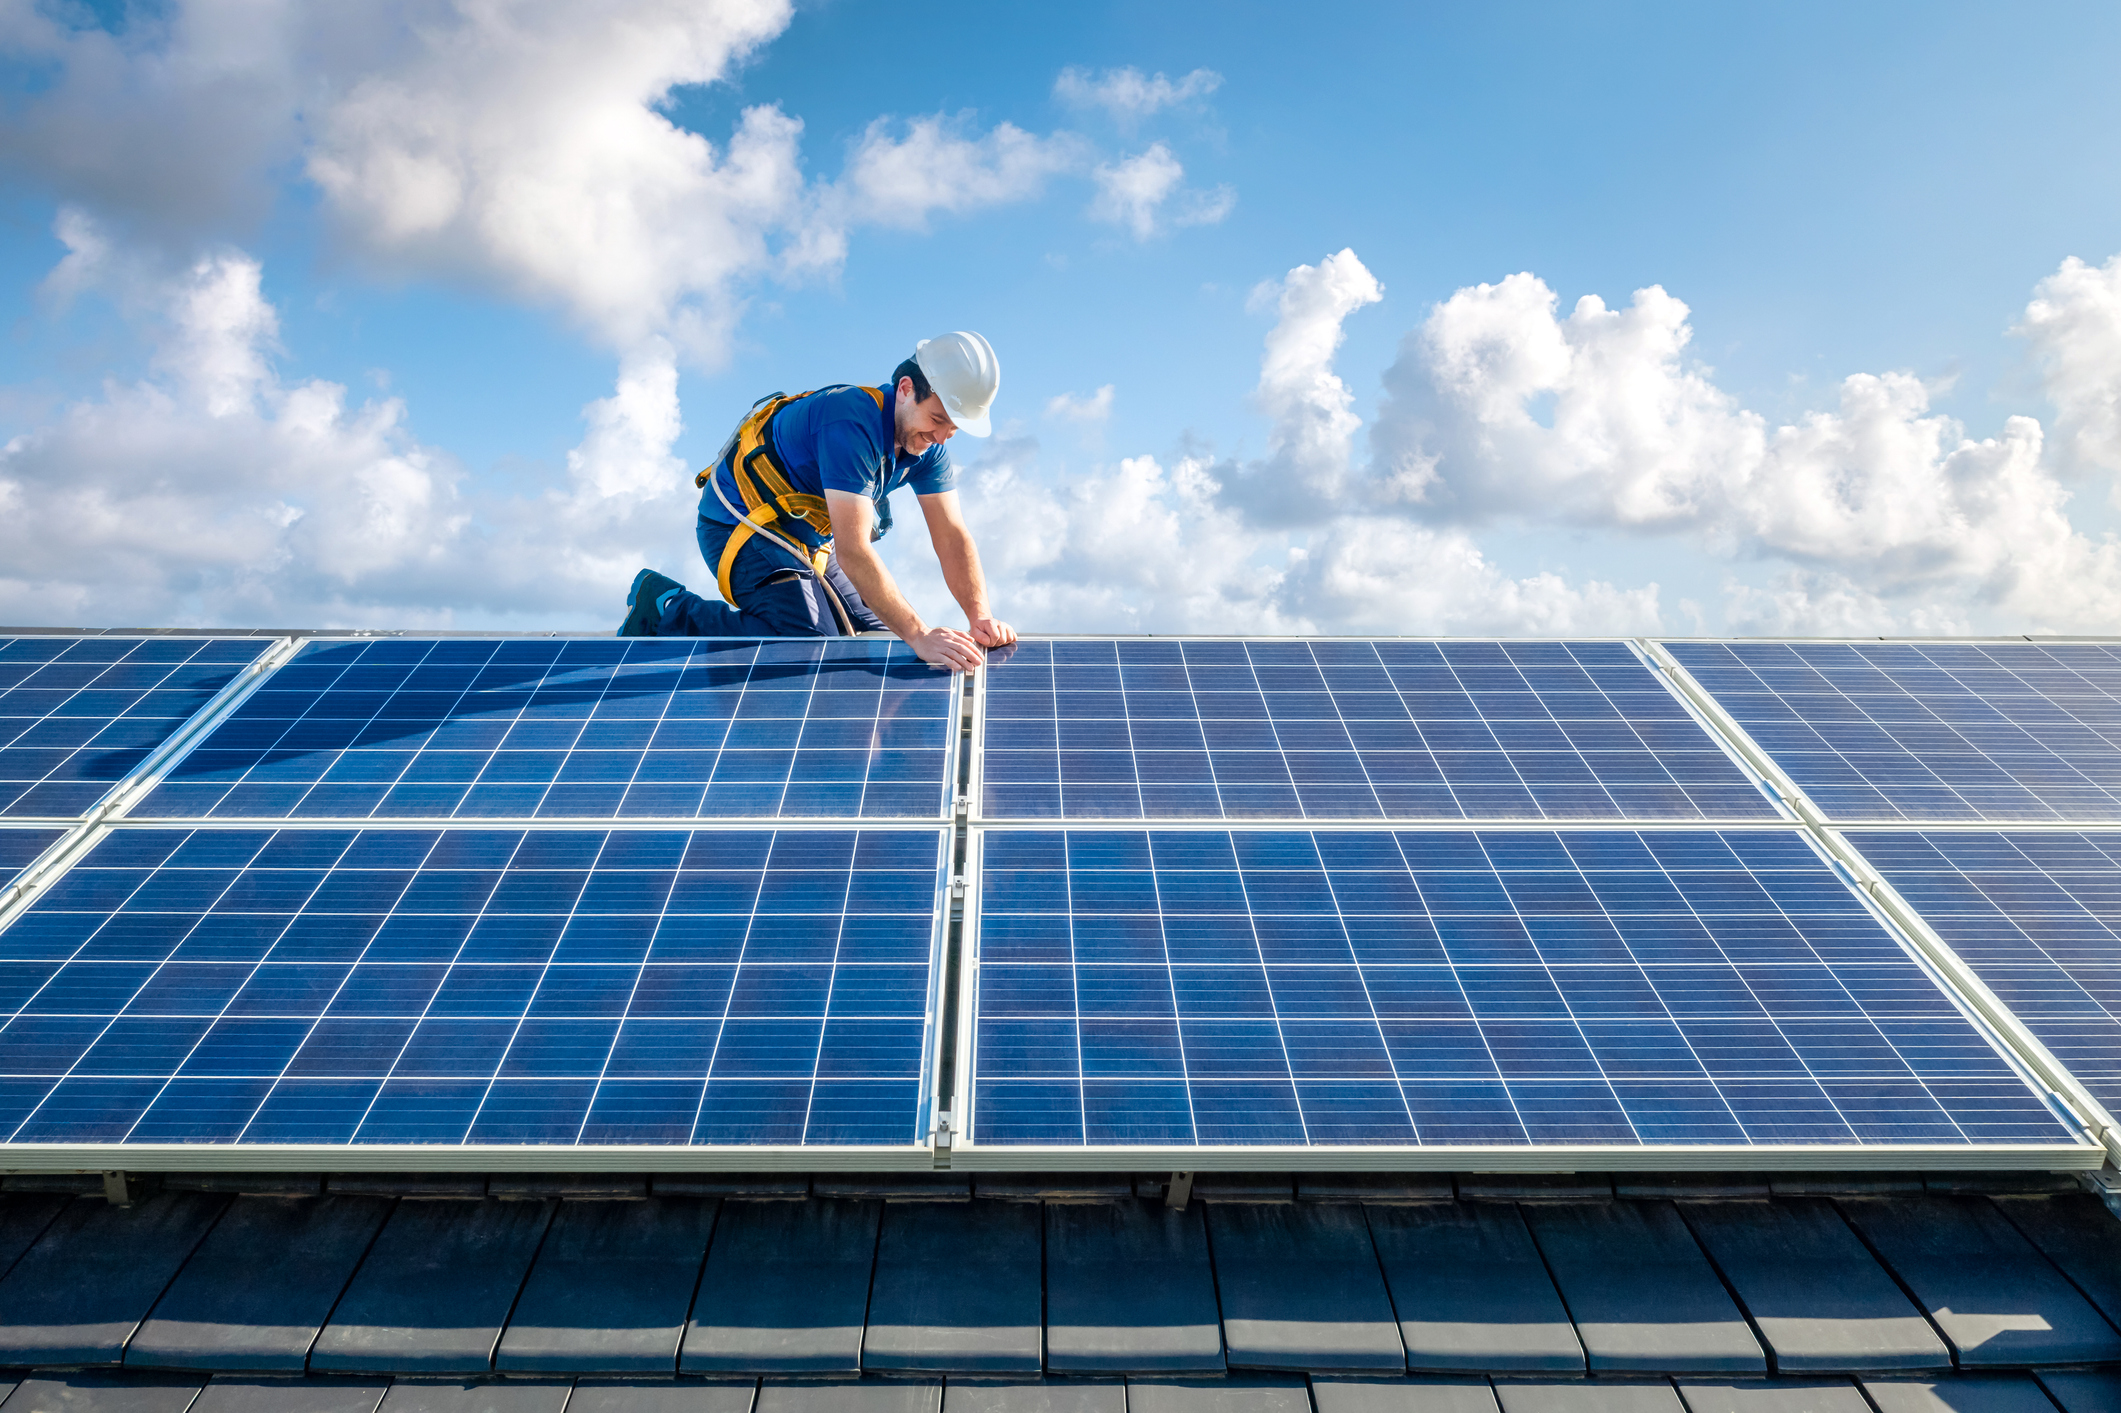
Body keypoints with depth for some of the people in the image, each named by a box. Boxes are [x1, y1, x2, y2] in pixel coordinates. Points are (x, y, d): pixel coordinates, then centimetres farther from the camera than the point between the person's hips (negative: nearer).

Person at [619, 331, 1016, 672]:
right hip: (741, 528, -9)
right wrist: (920, 636, -41)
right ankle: (666, 611, -7)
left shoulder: (926, 442, -6)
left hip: (803, 533, 9)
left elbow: (953, 537, -7)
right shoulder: (852, 424, -33)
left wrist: (980, 616, -23)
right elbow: (852, 551, -38)